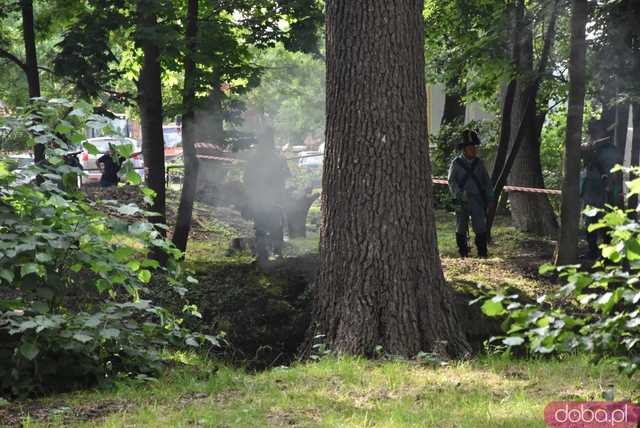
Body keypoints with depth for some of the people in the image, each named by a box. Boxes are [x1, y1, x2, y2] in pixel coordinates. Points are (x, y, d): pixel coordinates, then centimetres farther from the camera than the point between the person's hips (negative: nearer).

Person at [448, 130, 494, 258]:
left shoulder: (479, 163, 7)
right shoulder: (456, 163, -1)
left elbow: (487, 181, 12)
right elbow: (451, 181, -7)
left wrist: (490, 198, 7)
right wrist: (459, 194, -22)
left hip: (477, 200, 1)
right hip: (461, 202, -1)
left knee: (481, 227, -9)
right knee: (461, 229, 6)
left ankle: (482, 253, -5)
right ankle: (463, 255, 15)